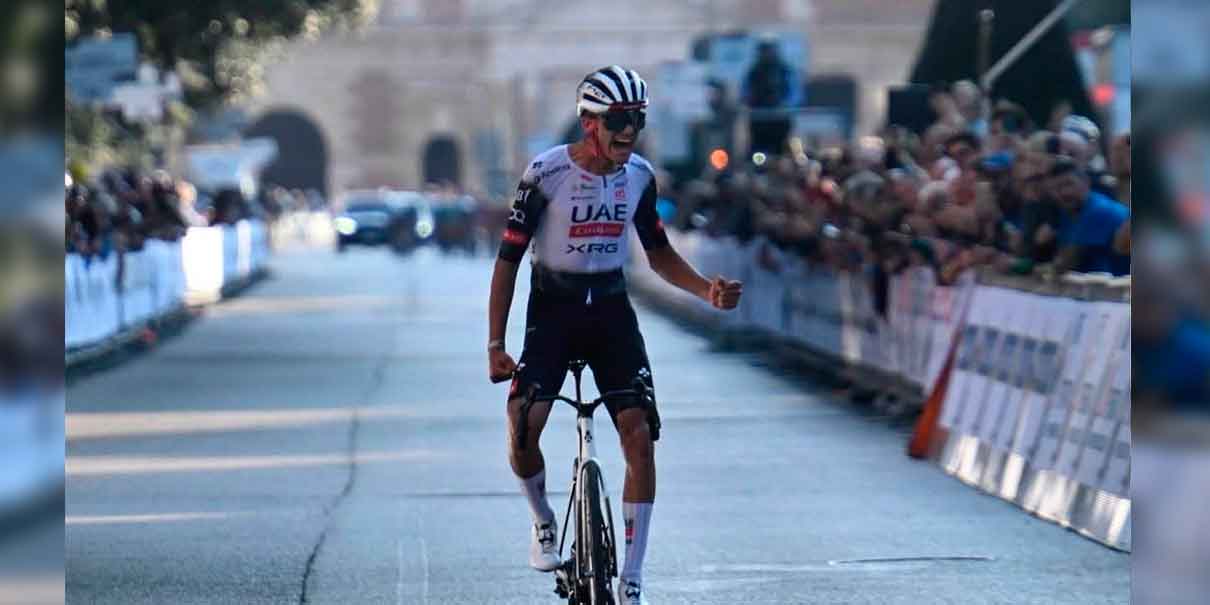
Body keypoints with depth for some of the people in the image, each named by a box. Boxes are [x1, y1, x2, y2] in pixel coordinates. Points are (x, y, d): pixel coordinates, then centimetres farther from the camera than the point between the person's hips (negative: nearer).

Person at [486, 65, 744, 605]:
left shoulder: (638, 176, -1)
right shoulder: (546, 173, -14)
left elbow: (659, 255, 11)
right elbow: (508, 259, -8)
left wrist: (709, 291, -7)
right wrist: (495, 344, -12)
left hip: (612, 311, 3)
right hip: (552, 311, -3)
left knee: (639, 437, -11)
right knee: (523, 424, -24)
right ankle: (543, 521, 7)